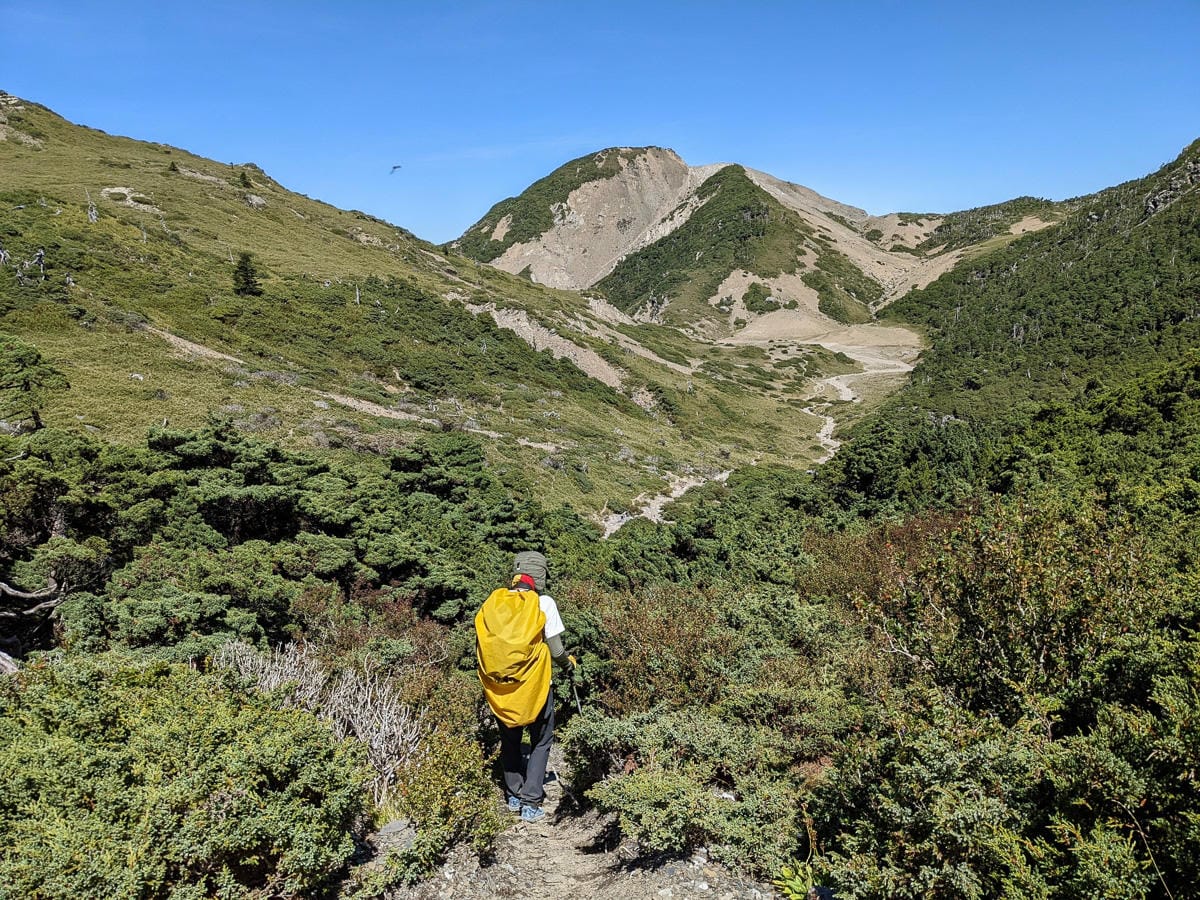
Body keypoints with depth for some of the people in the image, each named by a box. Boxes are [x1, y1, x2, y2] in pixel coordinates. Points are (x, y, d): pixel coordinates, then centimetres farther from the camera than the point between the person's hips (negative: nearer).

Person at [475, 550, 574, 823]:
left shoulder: (492, 602, -2)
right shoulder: (543, 603, -13)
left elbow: (480, 645, 1)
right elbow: (555, 649, -12)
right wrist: (568, 662, 9)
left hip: (499, 687, 4)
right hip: (534, 686, -3)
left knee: (510, 741, 22)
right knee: (540, 743, 14)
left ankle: (514, 795, 33)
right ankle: (531, 804, 11)